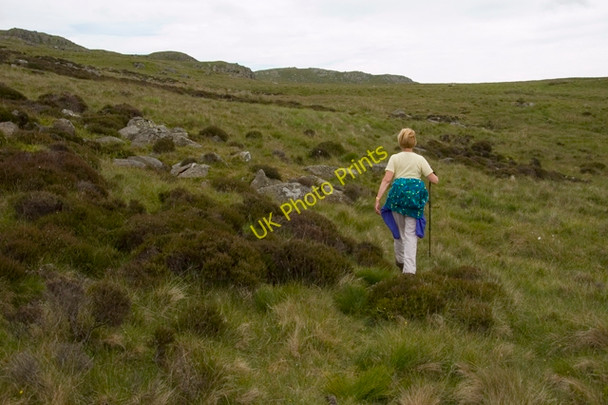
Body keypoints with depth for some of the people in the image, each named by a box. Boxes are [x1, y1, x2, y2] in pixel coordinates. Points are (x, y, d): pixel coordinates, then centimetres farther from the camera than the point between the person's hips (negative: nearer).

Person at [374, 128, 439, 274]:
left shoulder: (394, 158, 3)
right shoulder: (420, 159, 5)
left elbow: (386, 180, -9)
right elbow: (434, 180, 3)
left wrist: (378, 199, -11)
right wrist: (436, 177, 27)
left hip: (398, 194, 1)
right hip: (415, 195, 0)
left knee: (399, 230, 20)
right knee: (411, 233, 2)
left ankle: (400, 260, 39)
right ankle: (409, 268, -8)